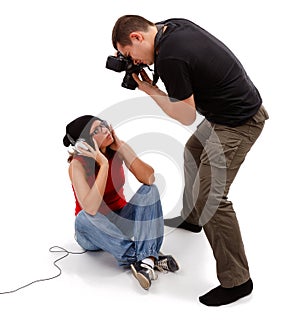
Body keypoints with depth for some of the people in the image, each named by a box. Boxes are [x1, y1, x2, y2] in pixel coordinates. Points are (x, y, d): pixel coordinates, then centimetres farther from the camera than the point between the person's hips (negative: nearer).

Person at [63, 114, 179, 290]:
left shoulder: (118, 150, -10)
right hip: (94, 231, -3)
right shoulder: (77, 164, -21)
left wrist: (121, 147, -25)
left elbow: (149, 178, -24)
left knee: (150, 190, -21)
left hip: (121, 220, 3)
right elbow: (90, 209, -35)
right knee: (84, 217, -35)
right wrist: (104, 164, -33)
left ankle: (147, 257, -36)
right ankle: (150, 257, -34)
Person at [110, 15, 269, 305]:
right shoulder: (174, 25, 3)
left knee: (210, 196, -13)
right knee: (193, 152, 28)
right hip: (228, 110, 11)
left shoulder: (169, 58, -25)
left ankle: (236, 281, -2)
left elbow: (186, 116, -17)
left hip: (238, 123, -11)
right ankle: (191, 217, 50)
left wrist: (150, 91, -4)